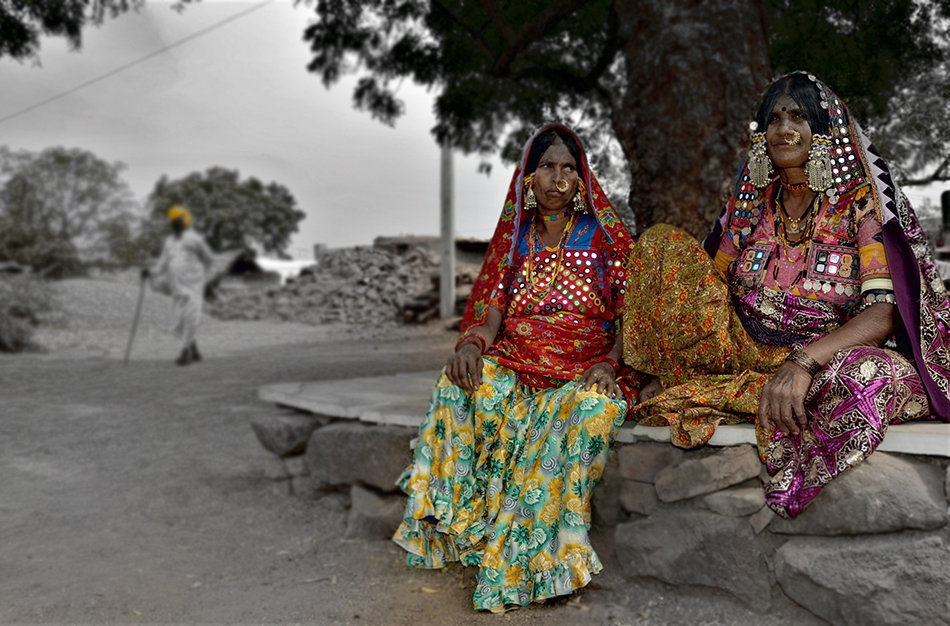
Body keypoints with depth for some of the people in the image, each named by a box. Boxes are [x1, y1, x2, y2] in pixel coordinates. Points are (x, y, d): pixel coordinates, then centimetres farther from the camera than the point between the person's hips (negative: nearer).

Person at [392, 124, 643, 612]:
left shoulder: (603, 234, 6)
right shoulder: (514, 233, 13)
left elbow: (630, 308, 1)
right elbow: (492, 302, 5)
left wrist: (612, 362, -16)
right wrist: (473, 343, -16)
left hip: (586, 369, -2)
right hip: (515, 361, 2)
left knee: (594, 409, -35)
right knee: (460, 385, -27)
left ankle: (516, 561, -27)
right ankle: (462, 526, -17)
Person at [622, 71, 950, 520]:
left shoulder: (860, 202, -3)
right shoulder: (751, 201, 10)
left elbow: (883, 314, -14)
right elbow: (709, 288, 9)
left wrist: (803, 360, -32)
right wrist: (664, 370, -5)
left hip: (829, 355, -3)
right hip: (745, 354, 3)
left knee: (873, 374, -41)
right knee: (660, 243, -7)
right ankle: (678, 384, -11)